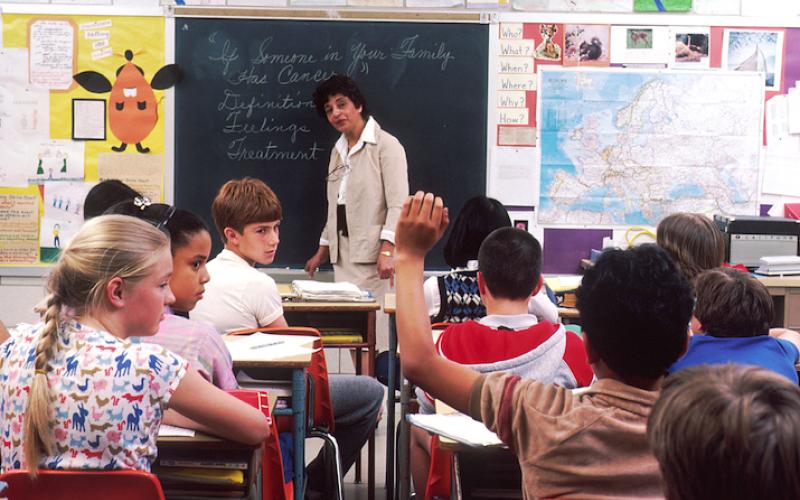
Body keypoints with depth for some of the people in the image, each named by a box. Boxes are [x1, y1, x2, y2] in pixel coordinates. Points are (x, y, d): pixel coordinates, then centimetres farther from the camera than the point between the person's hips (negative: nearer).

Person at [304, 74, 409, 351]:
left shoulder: (386, 145, -5)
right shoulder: (338, 151, 18)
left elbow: (398, 205, -13)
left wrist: (387, 251, -23)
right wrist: (323, 250, 22)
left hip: (373, 255, -7)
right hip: (343, 256, 7)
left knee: (374, 331, -12)